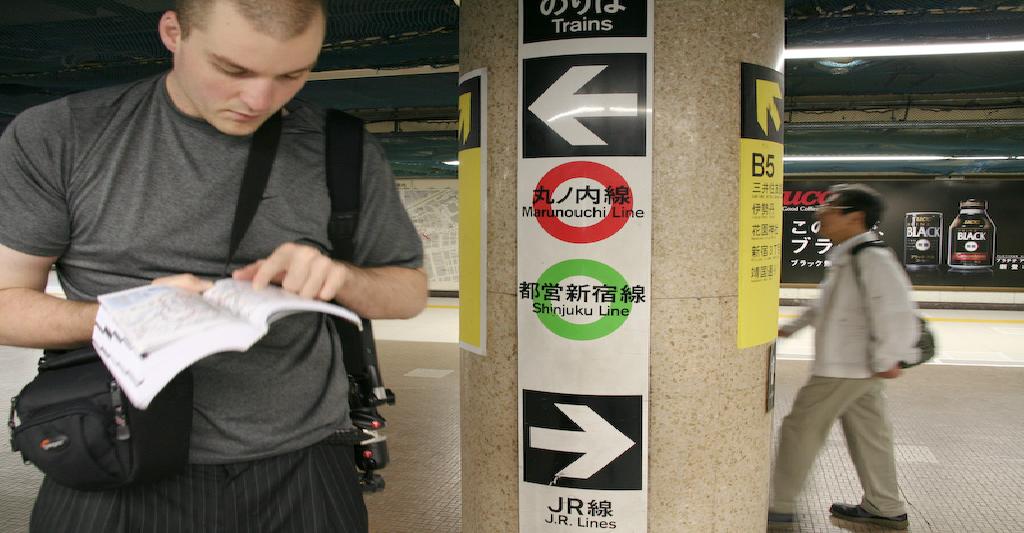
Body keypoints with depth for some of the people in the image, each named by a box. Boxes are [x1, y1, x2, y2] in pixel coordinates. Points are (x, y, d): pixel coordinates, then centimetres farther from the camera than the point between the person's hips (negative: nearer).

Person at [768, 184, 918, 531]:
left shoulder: (872, 258, -18)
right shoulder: (844, 259, 13)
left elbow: (896, 310, -25)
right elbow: (825, 305, 25)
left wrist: (886, 359, -21)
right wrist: (791, 327, 26)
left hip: (845, 368, -10)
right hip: (859, 369, 10)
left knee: (801, 427, -2)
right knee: (867, 434, 17)